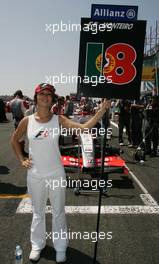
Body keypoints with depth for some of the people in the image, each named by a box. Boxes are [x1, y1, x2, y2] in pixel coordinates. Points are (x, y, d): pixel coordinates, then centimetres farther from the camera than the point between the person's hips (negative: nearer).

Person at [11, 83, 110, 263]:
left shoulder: (58, 119, -9)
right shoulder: (27, 121, -5)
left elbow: (84, 127, -20)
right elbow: (14, 140, 11)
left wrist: (102, 109, -28)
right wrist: (21, 160, 3)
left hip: (56, 175, -1)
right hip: (35, 175, 1)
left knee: (58, 212, 13)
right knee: (38, 212, 19)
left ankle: (60, 247, 35)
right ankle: (37, 245, 42)